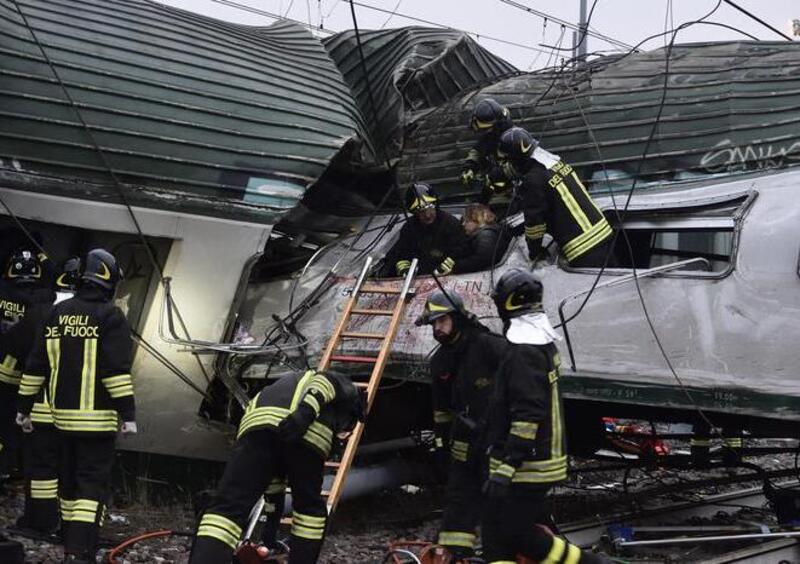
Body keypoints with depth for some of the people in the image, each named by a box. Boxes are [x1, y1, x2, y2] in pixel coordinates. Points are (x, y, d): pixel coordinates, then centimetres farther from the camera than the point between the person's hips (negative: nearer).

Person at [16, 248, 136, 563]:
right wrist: (128, 414, -15)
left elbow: (36, 366, 10)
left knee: (69, 481, 17)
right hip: (96, 418, -6)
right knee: (93, 486, -4)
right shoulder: (110, 316, -9)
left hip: (63, 416, 6)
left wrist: (24, 407, 16)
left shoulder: (58, 313, 9)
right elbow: (117, 371, -17)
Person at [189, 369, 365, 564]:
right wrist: (306, 411, -12)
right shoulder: (343, 385, 35)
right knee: (309, 507, 22)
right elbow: (326, 382, 6)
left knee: (227, 509, -7)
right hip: (308, 431, -3)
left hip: (257, 422, 3)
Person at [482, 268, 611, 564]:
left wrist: (505, 468, -27)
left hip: (525, 465, -10)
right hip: (544, 458, 10)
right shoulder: (543, 342, 13)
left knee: (514, 531, -4)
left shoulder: (524, 351, -20)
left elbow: (527, 415, -26)